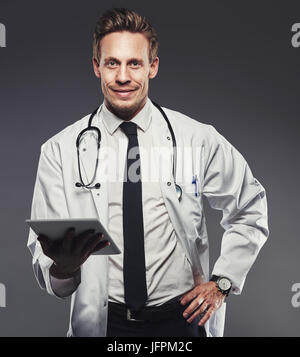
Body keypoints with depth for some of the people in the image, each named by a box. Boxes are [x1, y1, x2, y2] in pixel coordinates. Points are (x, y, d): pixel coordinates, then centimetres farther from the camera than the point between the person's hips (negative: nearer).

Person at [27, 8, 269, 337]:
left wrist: (222, 281, 1)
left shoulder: (198, 140, -3)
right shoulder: (60, 151, -5)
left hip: (181, 316, 1)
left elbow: (250, 210, 10)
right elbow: (43, 255, -8)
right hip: (102, 322, 0)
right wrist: (62, 267, -30)